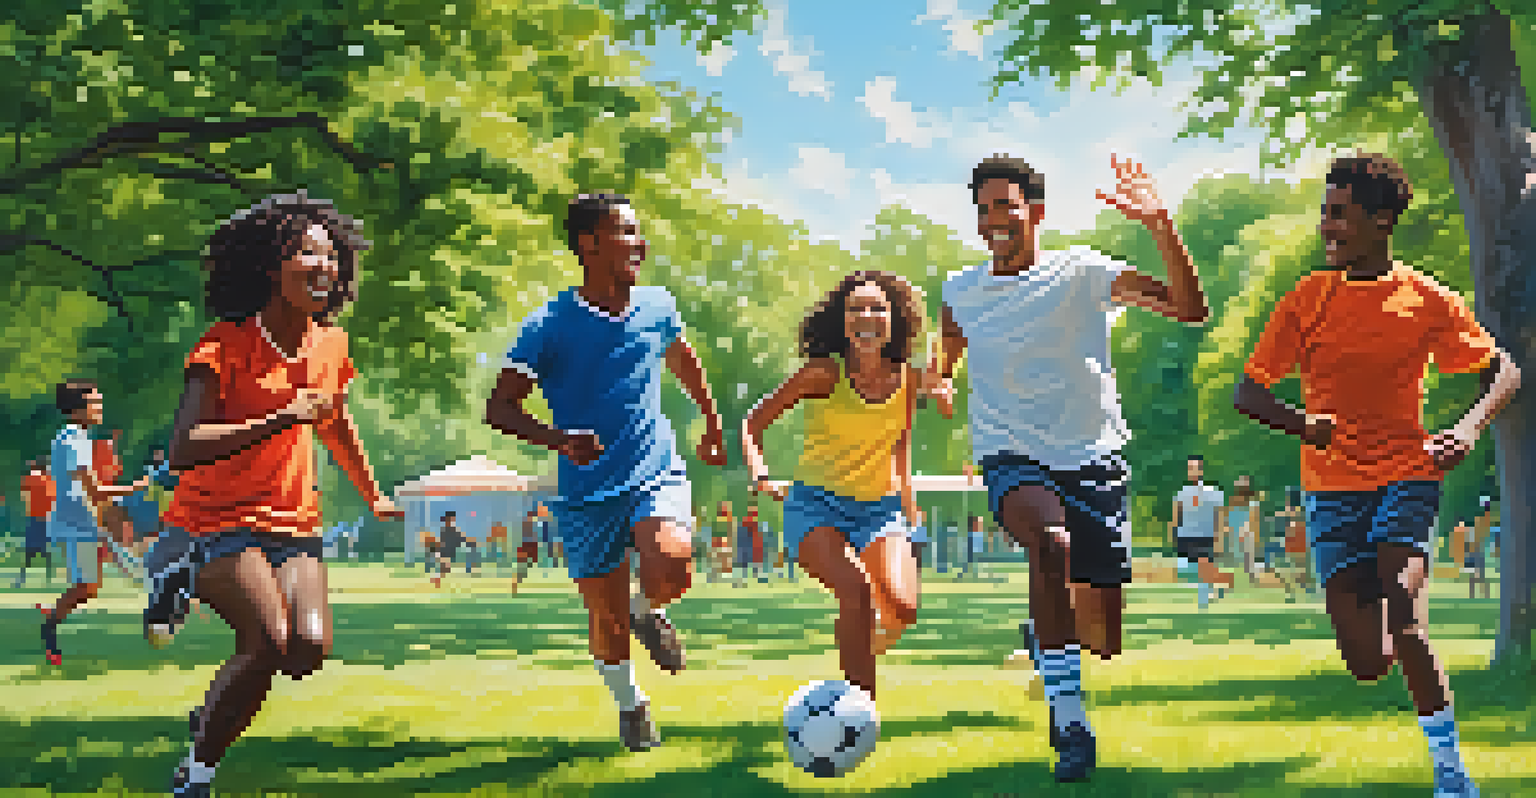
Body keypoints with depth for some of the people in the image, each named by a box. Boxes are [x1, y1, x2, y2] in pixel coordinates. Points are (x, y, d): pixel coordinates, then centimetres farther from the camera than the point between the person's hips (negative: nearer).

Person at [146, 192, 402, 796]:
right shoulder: (225, 345, -14)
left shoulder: (329, 343, 5)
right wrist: (279, 421, -33)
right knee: (270, 642, -26)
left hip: (293, 522, 6)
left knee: (310, 649, -17)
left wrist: (374, 496, 37)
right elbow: (182, 451, -27)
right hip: (218, 520, -5)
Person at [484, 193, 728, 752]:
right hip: (588, 493, -1)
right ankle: (630, 704, 35)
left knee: (672, 567, -28)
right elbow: (499, 410, -9)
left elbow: (683, 360, 23)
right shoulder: (548, 327, -11)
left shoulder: (658, 307, 1)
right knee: (607, 624, 4)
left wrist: (713, 425, 31)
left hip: (657, 474, 2)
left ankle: (649, 611, 9)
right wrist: (558, 440, -26)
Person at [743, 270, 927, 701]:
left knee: (903, 607, -19)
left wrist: (906, 495, 16)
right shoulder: (825, 373, -13)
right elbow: (752, 424, -6)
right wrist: (761, 476, -22)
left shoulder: (907, 378, -3)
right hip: (816, 505, -3)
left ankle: (860, 656, 15)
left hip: (879, 507, 3)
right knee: (857, 593, -30)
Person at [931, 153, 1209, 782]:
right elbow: (949, 352, 24)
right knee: (1050, 540, -37)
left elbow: (1189, 308, -14)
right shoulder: (960, 293, 4)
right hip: (1011, 459, 0)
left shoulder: (1082, 274, -5)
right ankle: (1068, 718, -30)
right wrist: (939, 383, 0)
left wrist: (1160, 226, -27)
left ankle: (1046, 634, 41)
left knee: (1104, 640, 1)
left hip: (1091, 458, 0)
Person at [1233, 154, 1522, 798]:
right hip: (1332, 485, 2)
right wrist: (1298, 423, -18)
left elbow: (1503, 370, 8)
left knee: (1402, 623, -24)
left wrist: (1468, 429, -12)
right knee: (1367, 665, -4)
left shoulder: (1426, 299, 0)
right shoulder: (1306, 300, 2)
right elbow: (1248, 391, 3)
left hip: (1407, 474, -2)